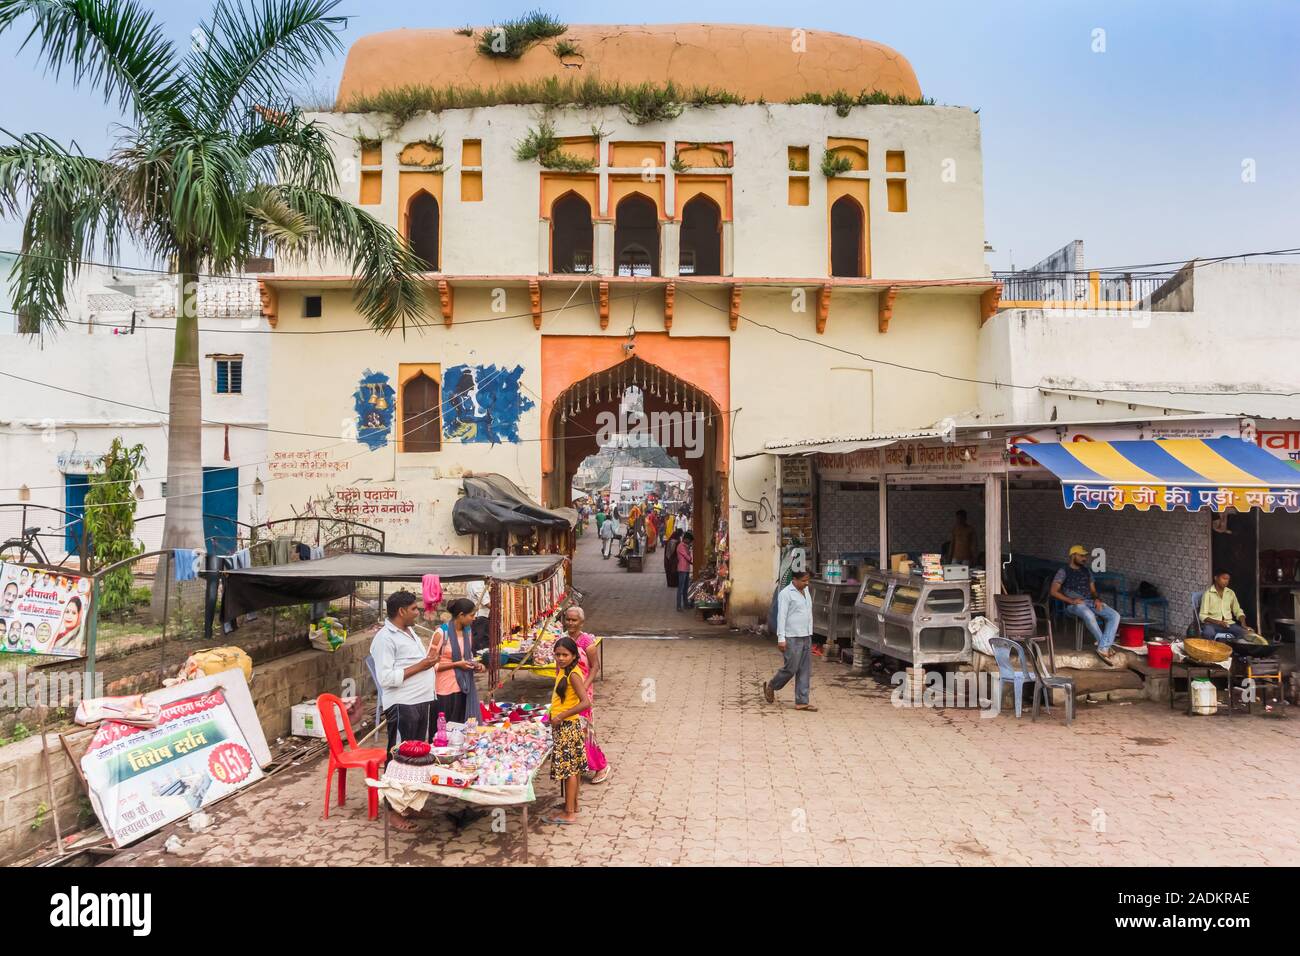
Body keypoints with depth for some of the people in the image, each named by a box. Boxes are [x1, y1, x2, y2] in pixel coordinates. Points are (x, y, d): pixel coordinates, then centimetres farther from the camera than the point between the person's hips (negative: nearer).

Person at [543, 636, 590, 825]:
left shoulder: (573, 674, -21)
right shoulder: (564, 671, 6)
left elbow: (585, 703, -28)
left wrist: (561, 716, -23)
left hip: (567, 726, -9)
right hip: (564, 725, 9)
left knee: (568, 768, -2)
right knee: (573, 767, 17)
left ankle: (569, 813, 6)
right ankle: (573, 804, 29)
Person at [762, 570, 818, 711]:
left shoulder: (806, 591, 14)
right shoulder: (786, 593, -10)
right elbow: (781, 616, -13)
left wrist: (810, 634, 17)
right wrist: (781, 638, -17)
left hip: (806, 637, 8)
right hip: (792, 637, -8)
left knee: (805, 671, 6)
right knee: (790, 668, -4)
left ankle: (802, 702, 10)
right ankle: (770, 686, 19)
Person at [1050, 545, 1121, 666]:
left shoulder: (1086, 571, 23)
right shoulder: (1063, 571, 4)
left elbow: (1093, 590, 22)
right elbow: (1054, 591, -6)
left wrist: (1097, 599, -2)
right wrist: (1071, 600, -17)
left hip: (1091, 602, 6)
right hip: (1074, 605, -6)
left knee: (1115, 615, -21)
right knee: (1089, 615, -40)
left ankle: (1103, 648, -26)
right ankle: (1106, 646, -23)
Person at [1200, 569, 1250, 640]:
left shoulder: (1231, 593, 11)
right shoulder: (1208, 593, -4)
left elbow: (1238, 611, 16)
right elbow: (1202, 615, -7)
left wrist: (1243, 622, -4)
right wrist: (1217, 622, -22)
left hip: (1229, 623, 5)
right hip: (1212, 623, -5)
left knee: (1245, 633, -25)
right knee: (1208, 633, -39)